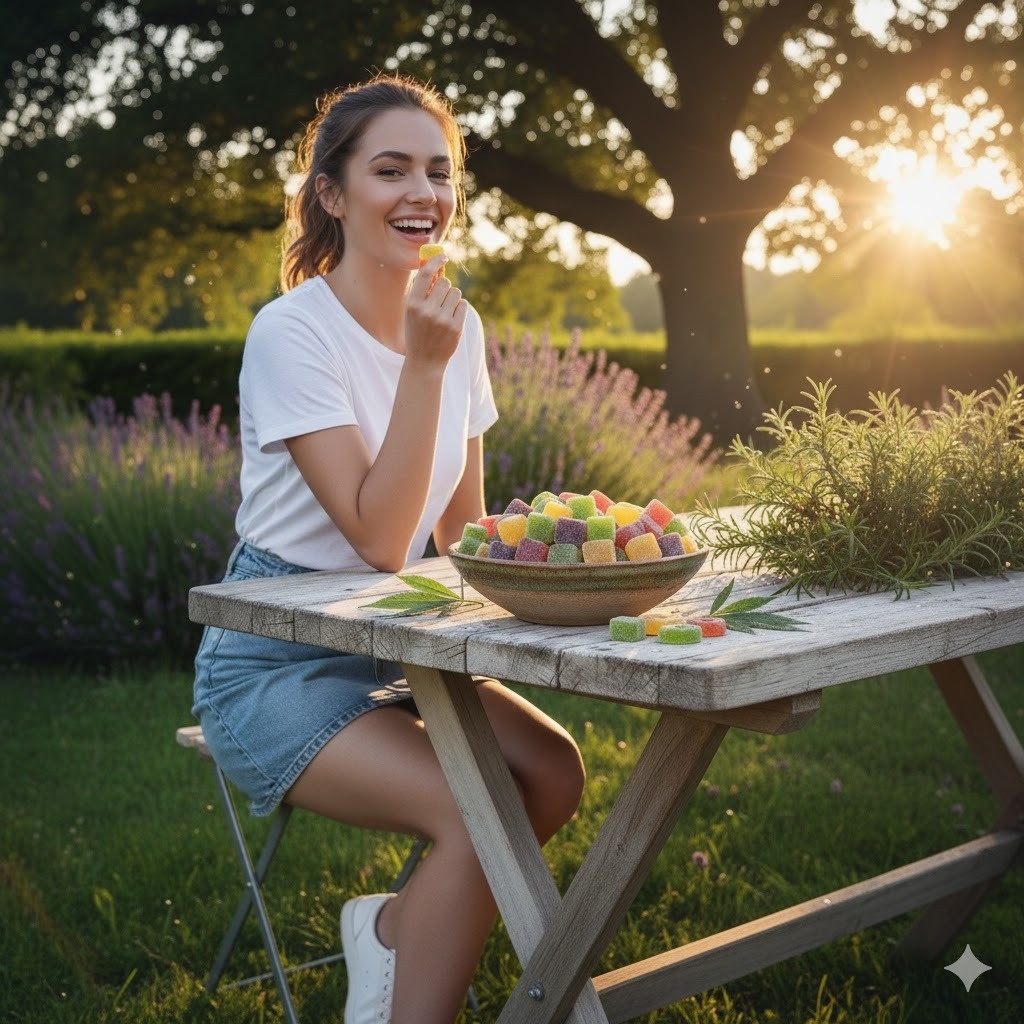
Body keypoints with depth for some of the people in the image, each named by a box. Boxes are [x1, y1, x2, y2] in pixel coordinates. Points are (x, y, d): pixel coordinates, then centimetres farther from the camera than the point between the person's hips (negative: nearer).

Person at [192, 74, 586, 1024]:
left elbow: (462, 532, 11)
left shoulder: (456, 322, 3)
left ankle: (392, 928, 7)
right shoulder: (292, 332, -18)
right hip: (276, 664, -7)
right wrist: (424, 365, -27)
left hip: (395, 646, 7)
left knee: (554, 771, -15)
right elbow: (378, 537, -24)